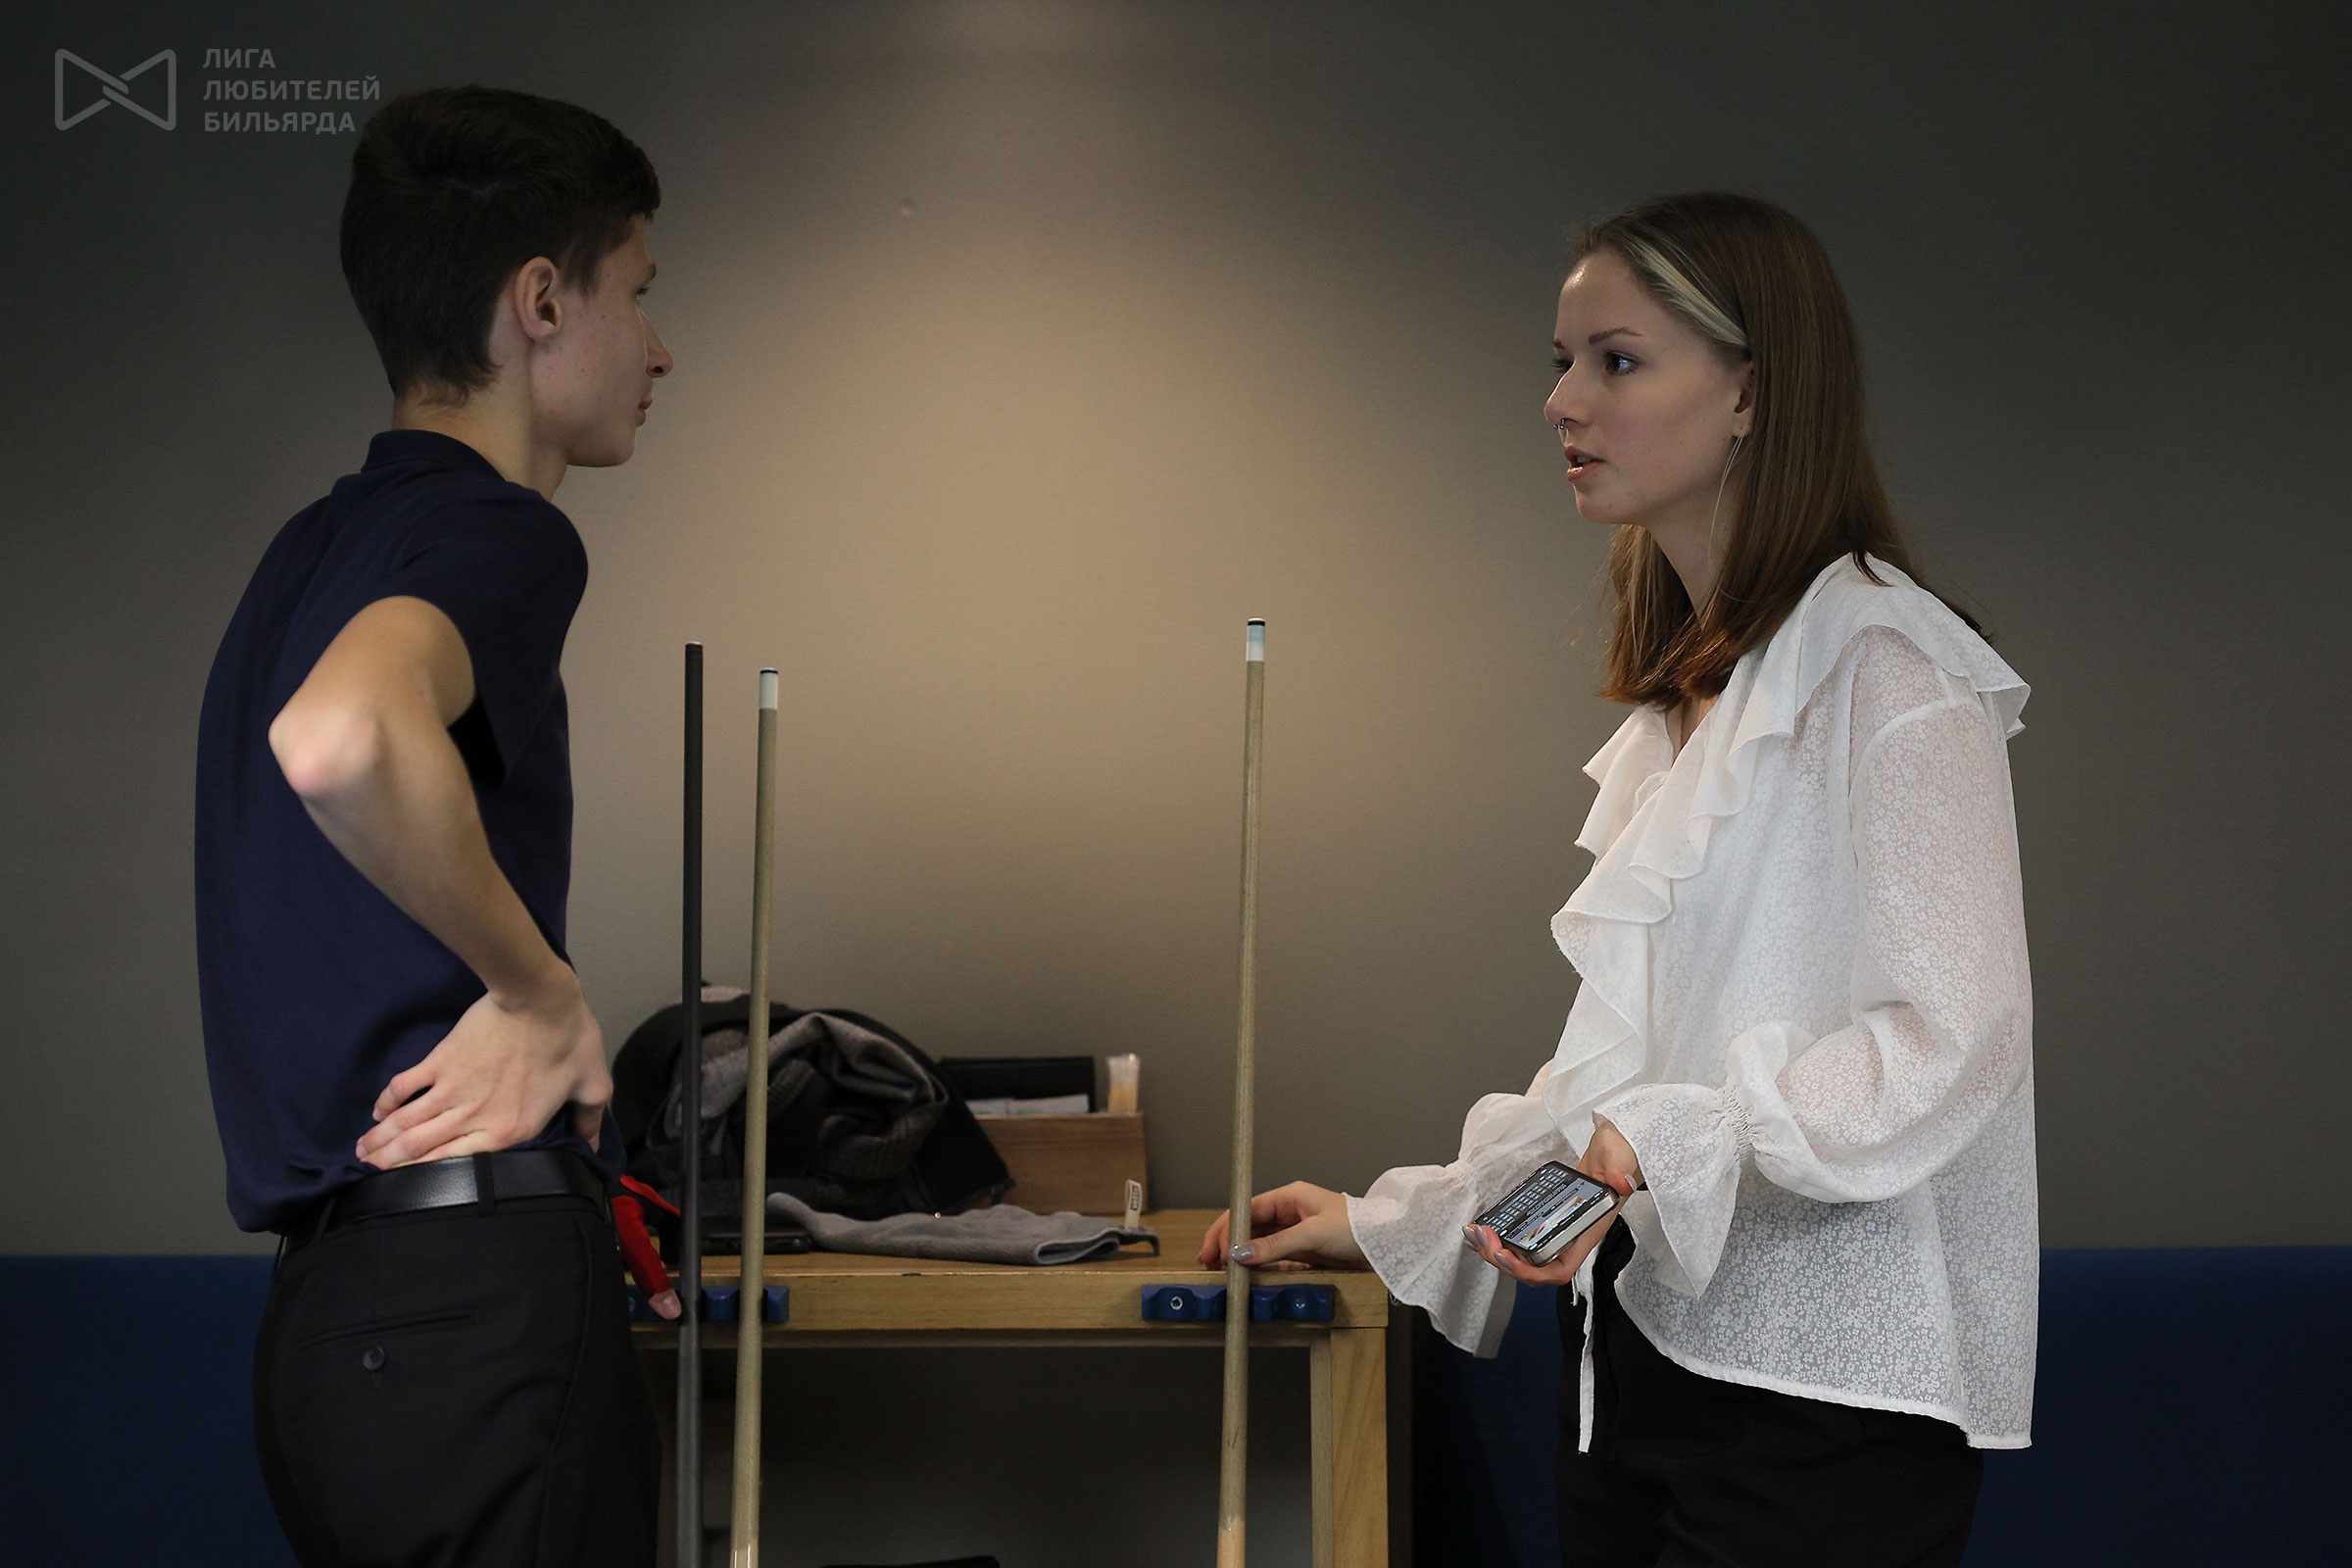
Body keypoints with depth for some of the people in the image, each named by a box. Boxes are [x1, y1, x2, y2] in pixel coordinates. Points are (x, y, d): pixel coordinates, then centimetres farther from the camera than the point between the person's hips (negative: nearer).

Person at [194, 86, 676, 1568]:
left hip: (332, 1293, 9)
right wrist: (542, 991, -19)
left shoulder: (320, 543, 19)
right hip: (478, 1292, -9)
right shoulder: (497, 531, -11)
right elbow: (339, 740, -34)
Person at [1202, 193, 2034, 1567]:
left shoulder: (1883, 665, -10)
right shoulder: (1677, 701, 17)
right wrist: (1391, 1226, 19)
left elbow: (1952, 1036, -19)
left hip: (1824, 1398, -8)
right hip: (1637, 1346, 8)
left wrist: (1662, 1149, -28)